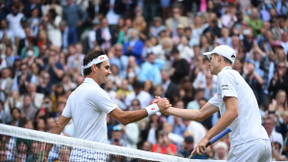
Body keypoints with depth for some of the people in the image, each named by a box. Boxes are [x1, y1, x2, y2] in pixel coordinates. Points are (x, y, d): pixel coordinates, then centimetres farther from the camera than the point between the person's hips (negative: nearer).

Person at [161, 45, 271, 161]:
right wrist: (166, 109, 29)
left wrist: (207, 137, -16)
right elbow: (200, 114, 29)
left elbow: (232, 112, -16)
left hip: (246, 142, -9)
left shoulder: (225, 74, -1)